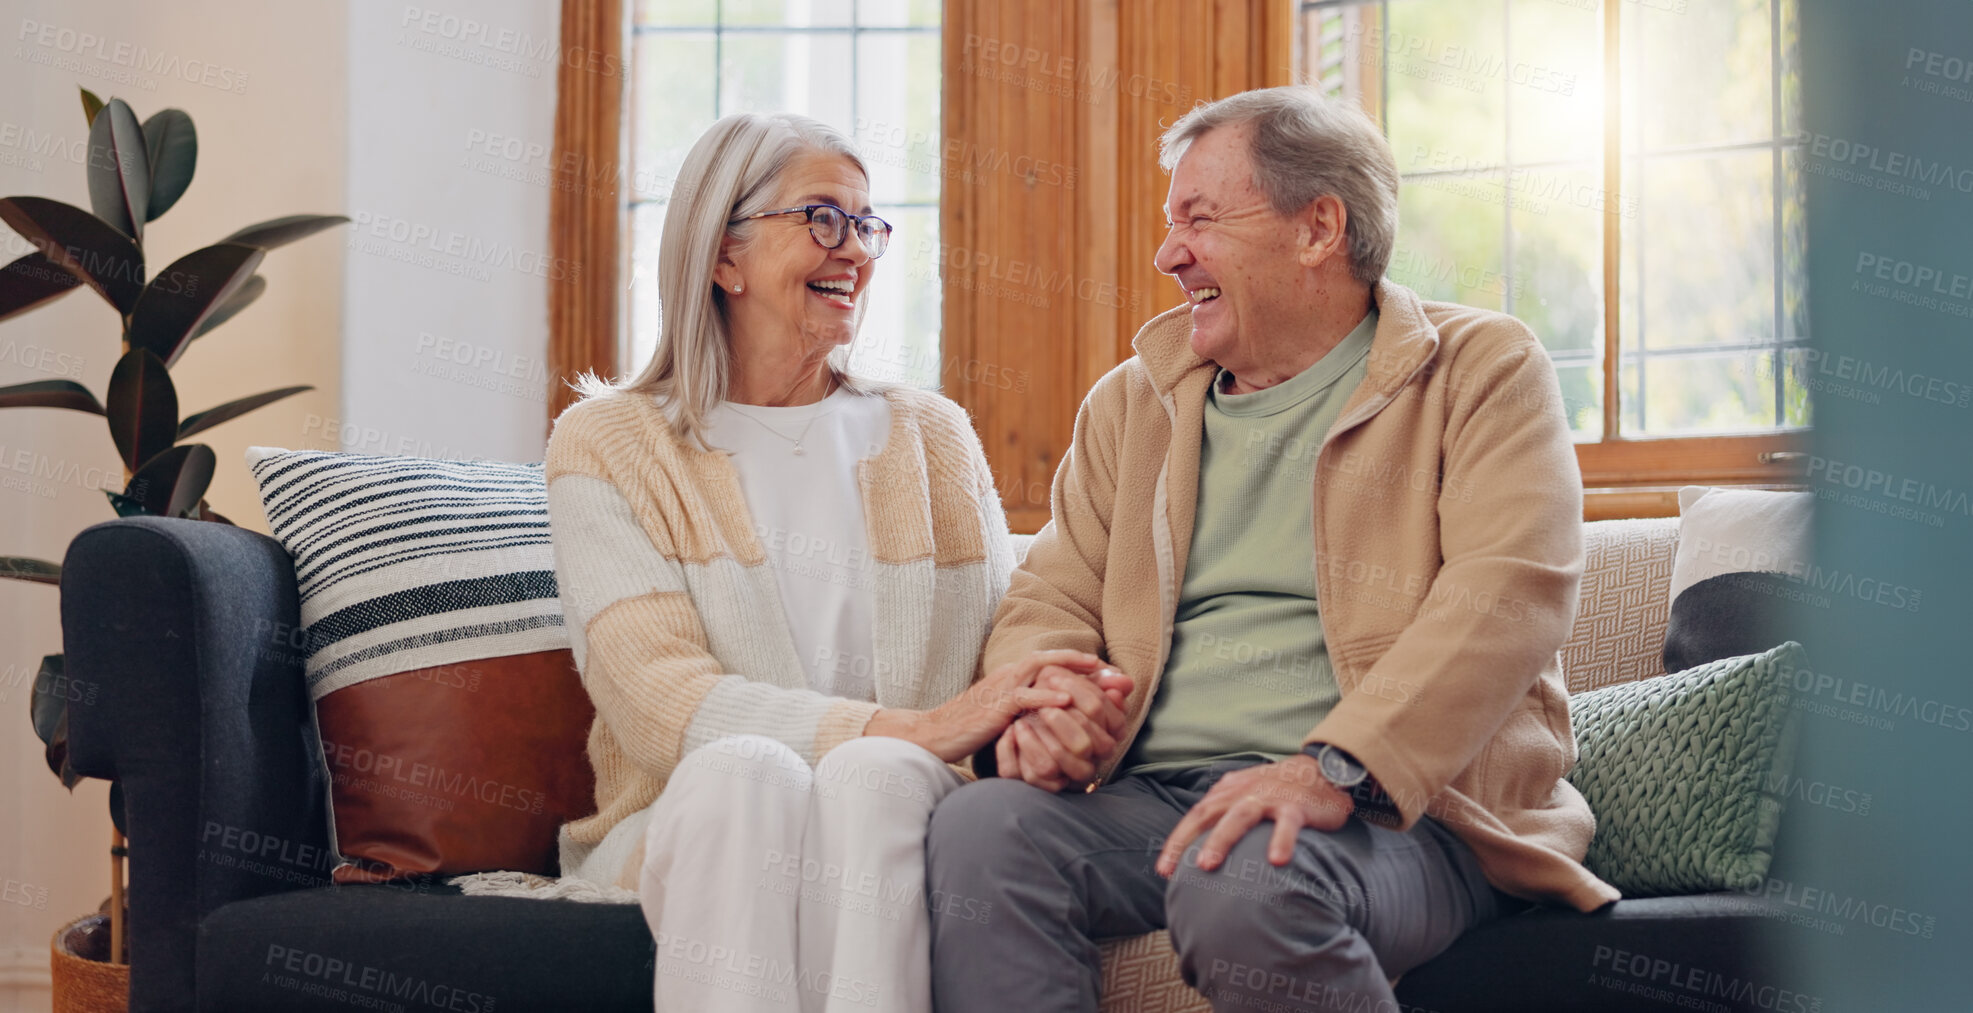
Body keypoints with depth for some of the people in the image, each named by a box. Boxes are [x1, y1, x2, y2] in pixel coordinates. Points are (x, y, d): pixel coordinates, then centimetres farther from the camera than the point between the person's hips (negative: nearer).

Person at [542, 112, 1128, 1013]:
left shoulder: (933, 439, 19)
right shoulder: (606, 446, 6)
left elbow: (1007, 655, 10)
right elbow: (657, 700, -9)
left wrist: (1051, 719, -17)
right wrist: (913, 728, -21)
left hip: (896, 808, 2)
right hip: (688, 825, -2)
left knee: (873, 777, -33)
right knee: (744, 771, -35)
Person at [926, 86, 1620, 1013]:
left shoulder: (1483, 372, 4)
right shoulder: (1132, 399, 21)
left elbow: (1510, 591, -11)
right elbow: (1053, 598, 19)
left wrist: (1333, 769, -26)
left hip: (1398, 809, -4)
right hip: (1150, 797, 4)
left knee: (1245, 883, -37)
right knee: (978, 826, -26)